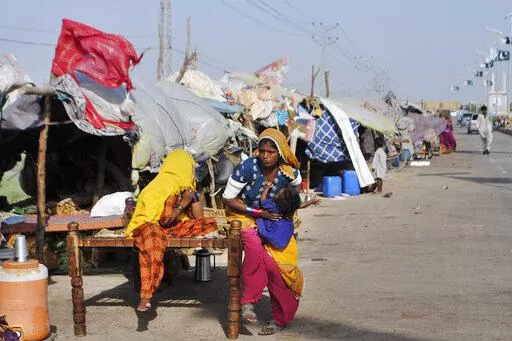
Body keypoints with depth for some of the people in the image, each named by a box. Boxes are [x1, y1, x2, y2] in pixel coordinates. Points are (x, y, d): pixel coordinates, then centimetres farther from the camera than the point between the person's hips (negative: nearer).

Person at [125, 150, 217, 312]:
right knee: (153, 235, -44)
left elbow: (198, 217, 13)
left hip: (172, 227, 9)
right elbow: (165, 220, -21)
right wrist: (183, 202, -10)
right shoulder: (168, 185, -14)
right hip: (148, 224, -9)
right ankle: (145, 297, -46)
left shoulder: (183, 186, 14)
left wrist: (193, 194, 4)